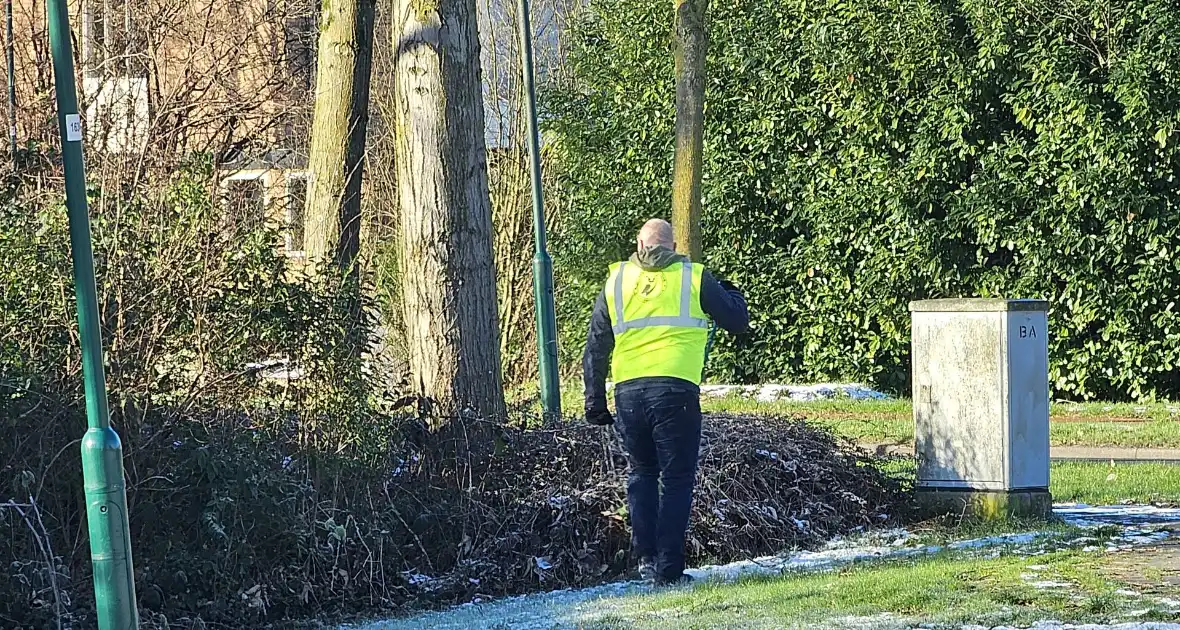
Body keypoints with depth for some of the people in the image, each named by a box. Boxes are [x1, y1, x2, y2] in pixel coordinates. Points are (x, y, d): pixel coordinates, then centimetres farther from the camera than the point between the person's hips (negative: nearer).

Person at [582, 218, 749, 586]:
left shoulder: (616, 282, 13)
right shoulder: (694, 277, 5)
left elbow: (595, 349, 14)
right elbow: (738, 321, 10)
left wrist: (595, 402, 20)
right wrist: (730, 293, 32)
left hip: (628, 391, 3)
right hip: (675, 389, -3)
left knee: (641, 474, 19)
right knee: (677, 479, 3)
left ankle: (645, 556, 12)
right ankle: (668, 568, -1)